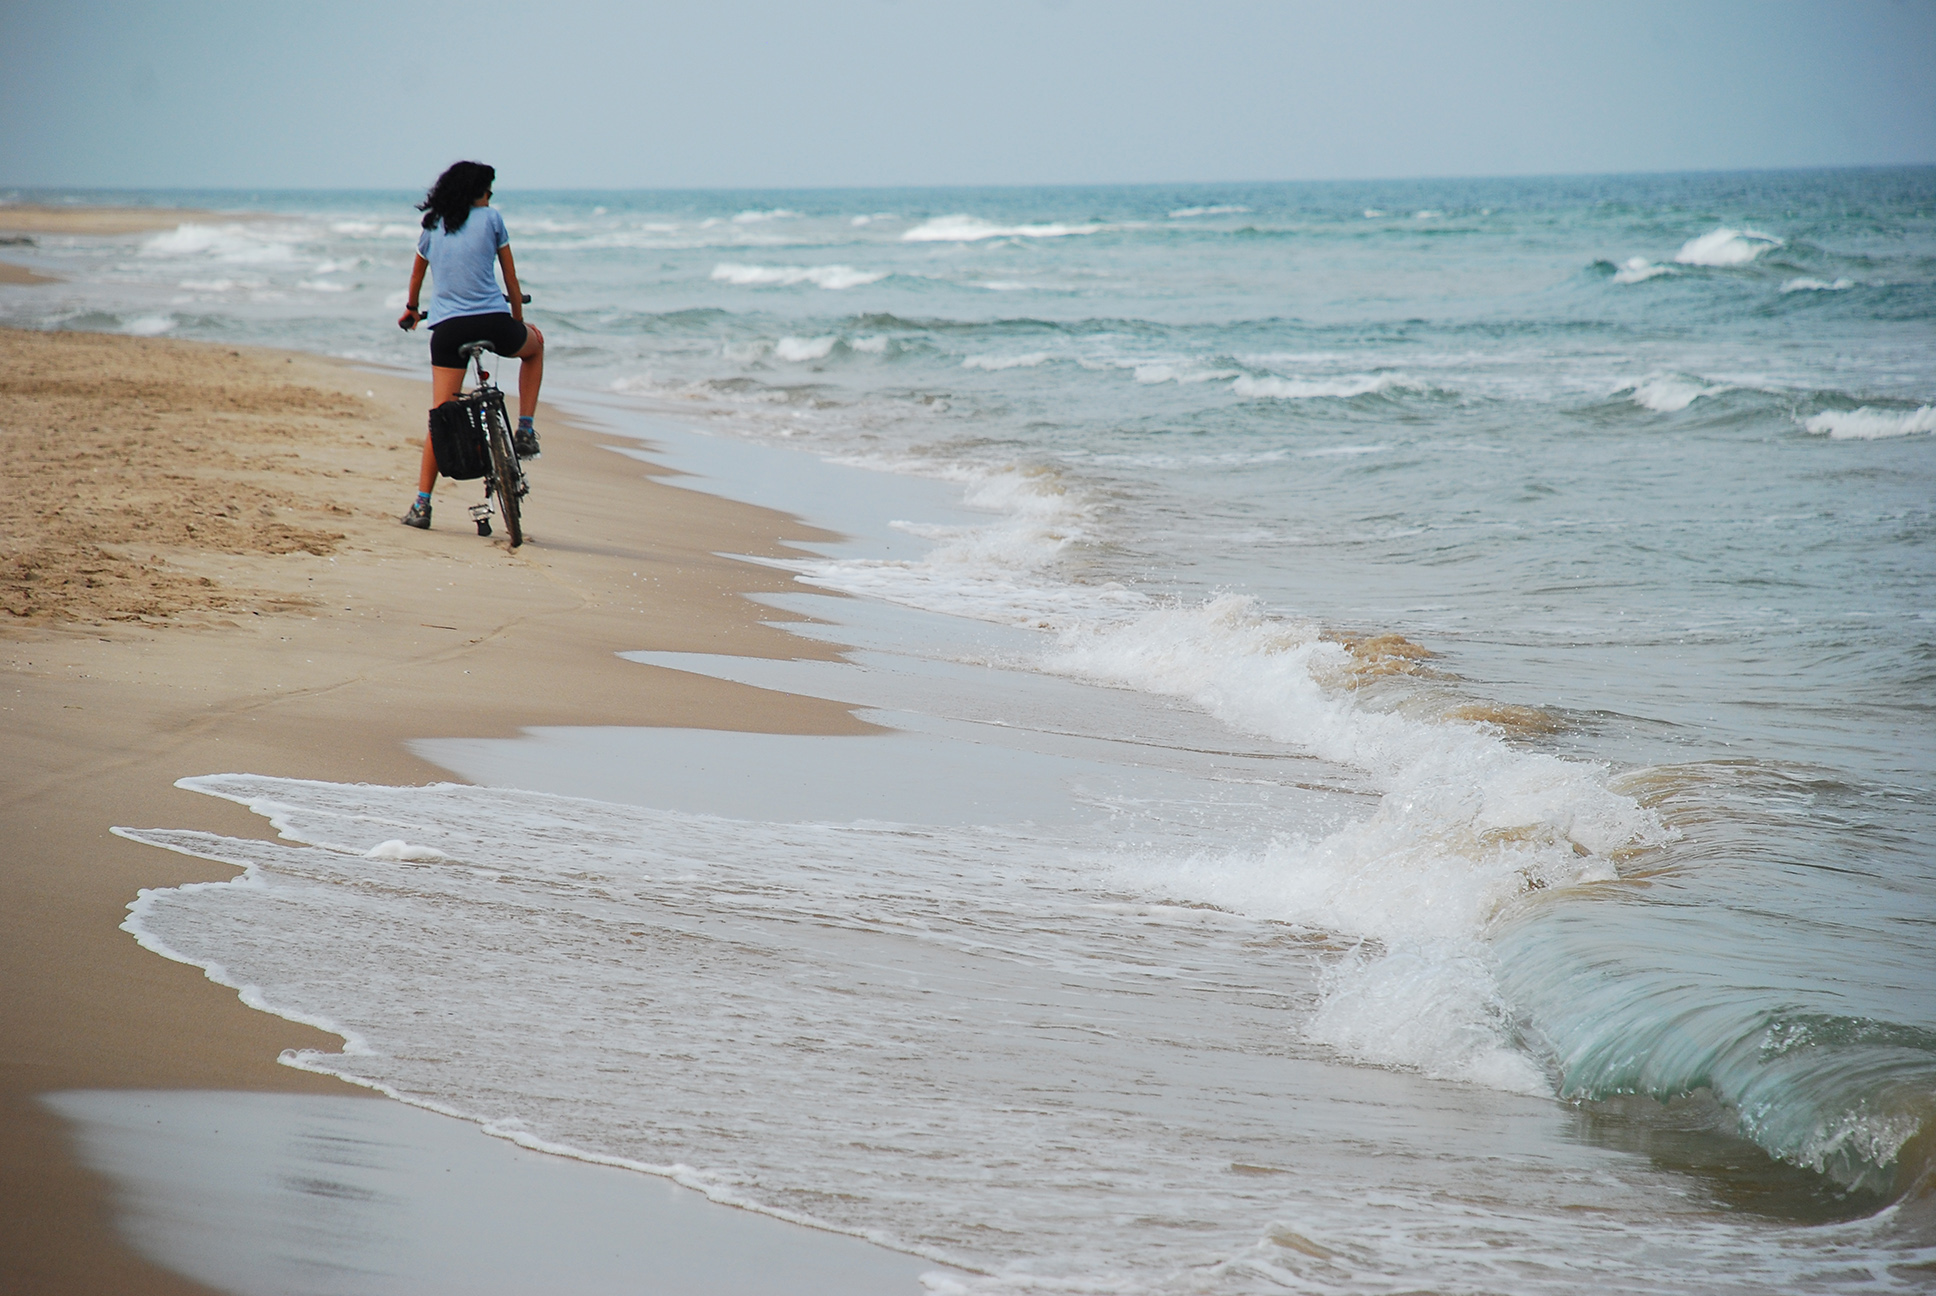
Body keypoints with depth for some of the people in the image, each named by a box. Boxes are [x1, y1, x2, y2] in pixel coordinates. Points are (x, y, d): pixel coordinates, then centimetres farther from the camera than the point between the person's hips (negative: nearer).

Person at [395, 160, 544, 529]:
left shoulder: (432, 227, 15)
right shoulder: (490, 219, 5)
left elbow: (416, 276, 32)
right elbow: (511, 279, 9)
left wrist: (411, 311, 51)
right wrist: (518, 321, 21)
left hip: (447, 329, 2)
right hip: (492, 322, -2)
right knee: (535, 343, 31)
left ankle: (422, 503, -2)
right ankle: (525, 430, 20)